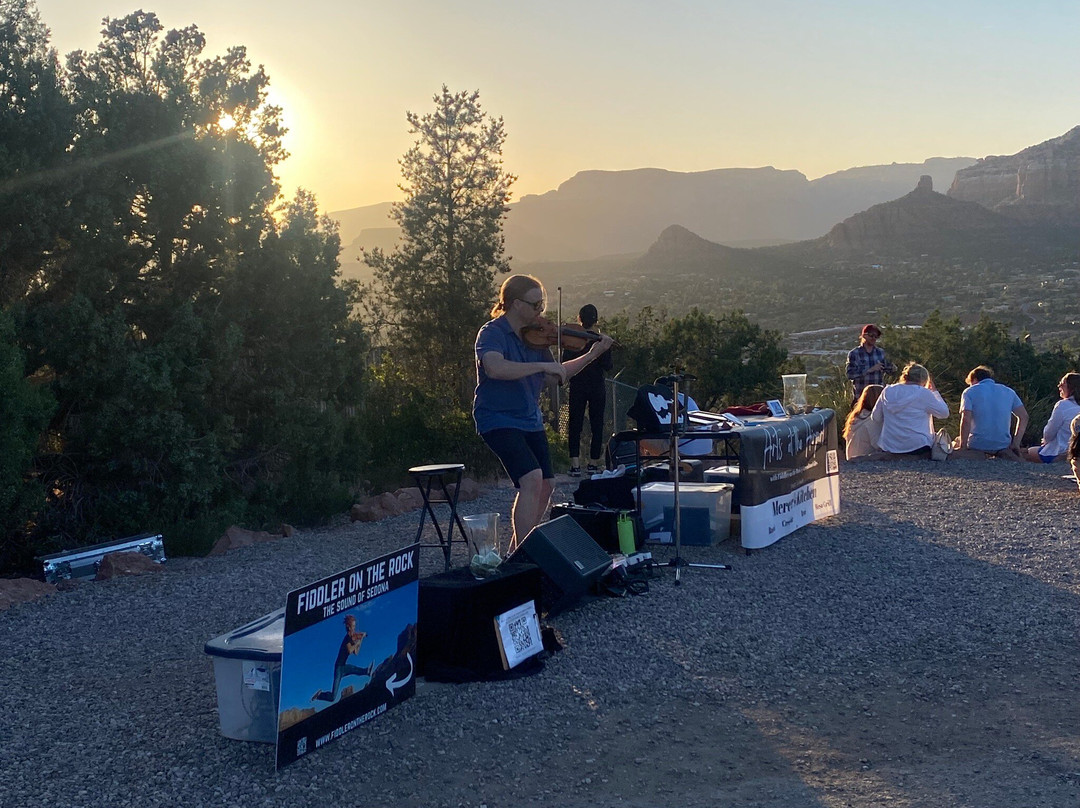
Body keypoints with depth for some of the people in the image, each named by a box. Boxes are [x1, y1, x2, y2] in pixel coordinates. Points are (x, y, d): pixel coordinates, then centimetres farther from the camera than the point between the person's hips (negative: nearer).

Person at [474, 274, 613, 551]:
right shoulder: (492, 333, -16)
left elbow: (557, 374, 10)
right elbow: (495, 368, -36)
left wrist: (591, 355, -1)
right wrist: (543, 365, -35)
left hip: (530, 420, 8)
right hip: (499, 420, -8)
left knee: (546, 485, 9)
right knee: (532, 478, -24)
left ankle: (516, 547, 28)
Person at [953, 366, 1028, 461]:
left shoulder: (969, 392, 2)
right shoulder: (1008, 391, 15)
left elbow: (966, 420, -12)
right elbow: (1024, 416, 8)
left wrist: (962, 447, -7)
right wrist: (1016, 443, 9)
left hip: (977, 445, -4)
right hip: (1003, 445, 4)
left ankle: (976, 457, -13)